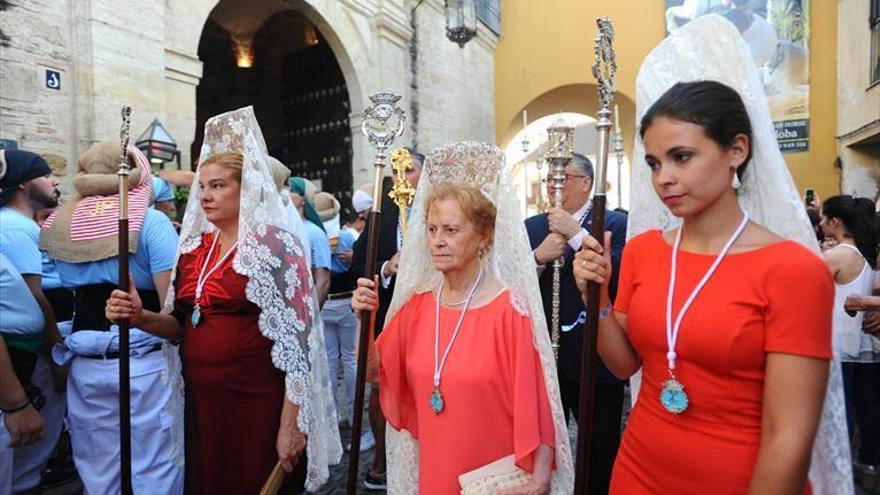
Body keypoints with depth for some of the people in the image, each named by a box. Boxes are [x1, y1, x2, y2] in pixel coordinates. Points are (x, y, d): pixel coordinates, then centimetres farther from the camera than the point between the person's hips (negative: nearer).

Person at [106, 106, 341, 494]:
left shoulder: (274, 244, -13)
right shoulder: (194, 246, 7)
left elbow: (295, 337, -17)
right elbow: (183, 323, 16)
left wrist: (290, 425, -18)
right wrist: (140, 316, -5)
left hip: (256, 400, -6)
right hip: (200, 397, 6)